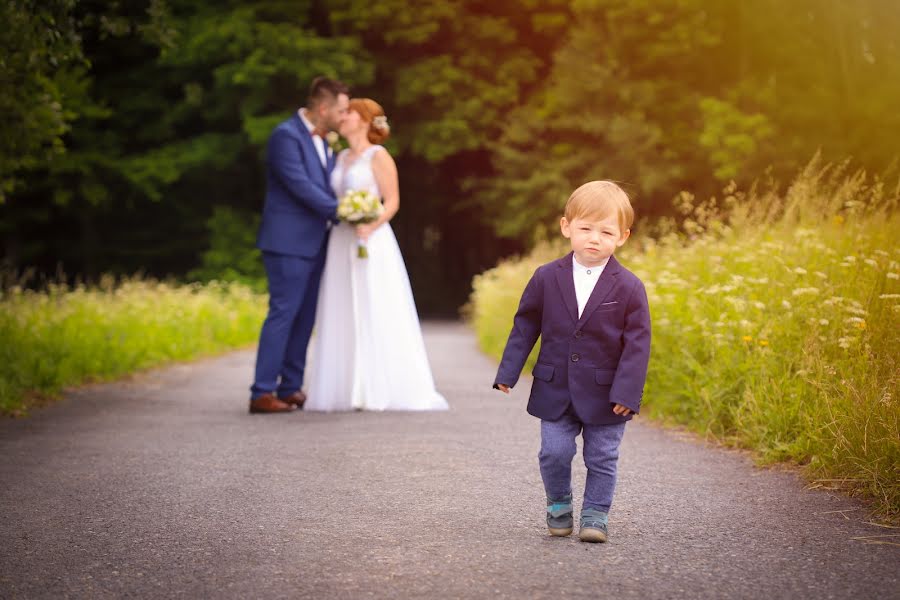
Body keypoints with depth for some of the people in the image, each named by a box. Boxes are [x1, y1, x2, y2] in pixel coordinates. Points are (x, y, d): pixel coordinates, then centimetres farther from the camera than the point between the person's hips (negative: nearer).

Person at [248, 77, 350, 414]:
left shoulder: (321, 140, 15)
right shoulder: (286, 136, -13)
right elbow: (301, 186, -20)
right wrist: (340, 211, -17)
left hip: (313, 243, 9)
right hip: (289, 242, -9)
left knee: (304, 318, 9)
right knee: (283, 314, -10)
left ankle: (290, 388, 14)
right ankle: (262, 393, -8)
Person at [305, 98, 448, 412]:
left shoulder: (379, 156, -3)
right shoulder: (342, 158, 17)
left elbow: (392, 202, -11)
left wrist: (371, 227, -24)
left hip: (372, 242, -7)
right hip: (341, 244, 7)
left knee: (378, 315, -8)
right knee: (344, 318, 3)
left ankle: (387, 390, -5)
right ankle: (350, 389, 5)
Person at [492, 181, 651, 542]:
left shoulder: (628, 288, -8)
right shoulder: (547, 278, -2)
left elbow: (637, 342, -7)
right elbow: (525, 326, 6)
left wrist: (627, 392, -13)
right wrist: (508, 372, 3)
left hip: (605, 394, -1)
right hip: (555, 389, 2)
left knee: (602, 459, 5)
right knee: (554, 452, 2)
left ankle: (596, 514, 19)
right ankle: (559, 506, 24)